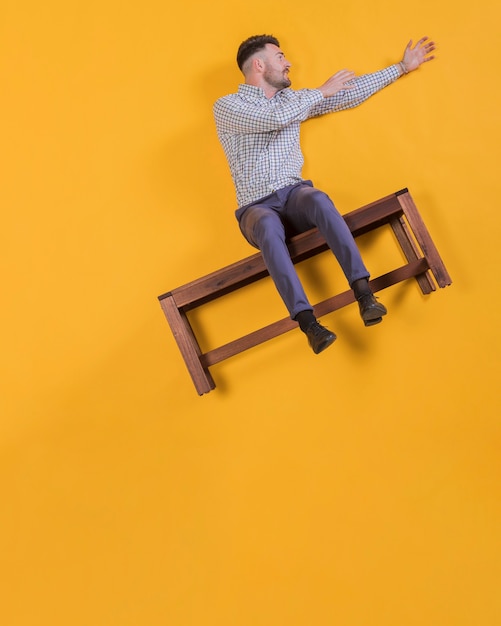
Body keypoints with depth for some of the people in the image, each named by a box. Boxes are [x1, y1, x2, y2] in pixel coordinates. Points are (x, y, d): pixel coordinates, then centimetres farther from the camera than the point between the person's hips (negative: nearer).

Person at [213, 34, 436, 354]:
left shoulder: (292, 99, 18)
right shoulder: (226, 106, 0)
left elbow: (351, 93, 20)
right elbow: (275, 118, -17)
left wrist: (402, 67, 22)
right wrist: (321, 91, -4)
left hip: (294, 194, 3)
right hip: (257, 207, -3)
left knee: (318, 199, -33)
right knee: (269, 226, -39)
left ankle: (364, 292, -43)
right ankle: (308, 322, -46)